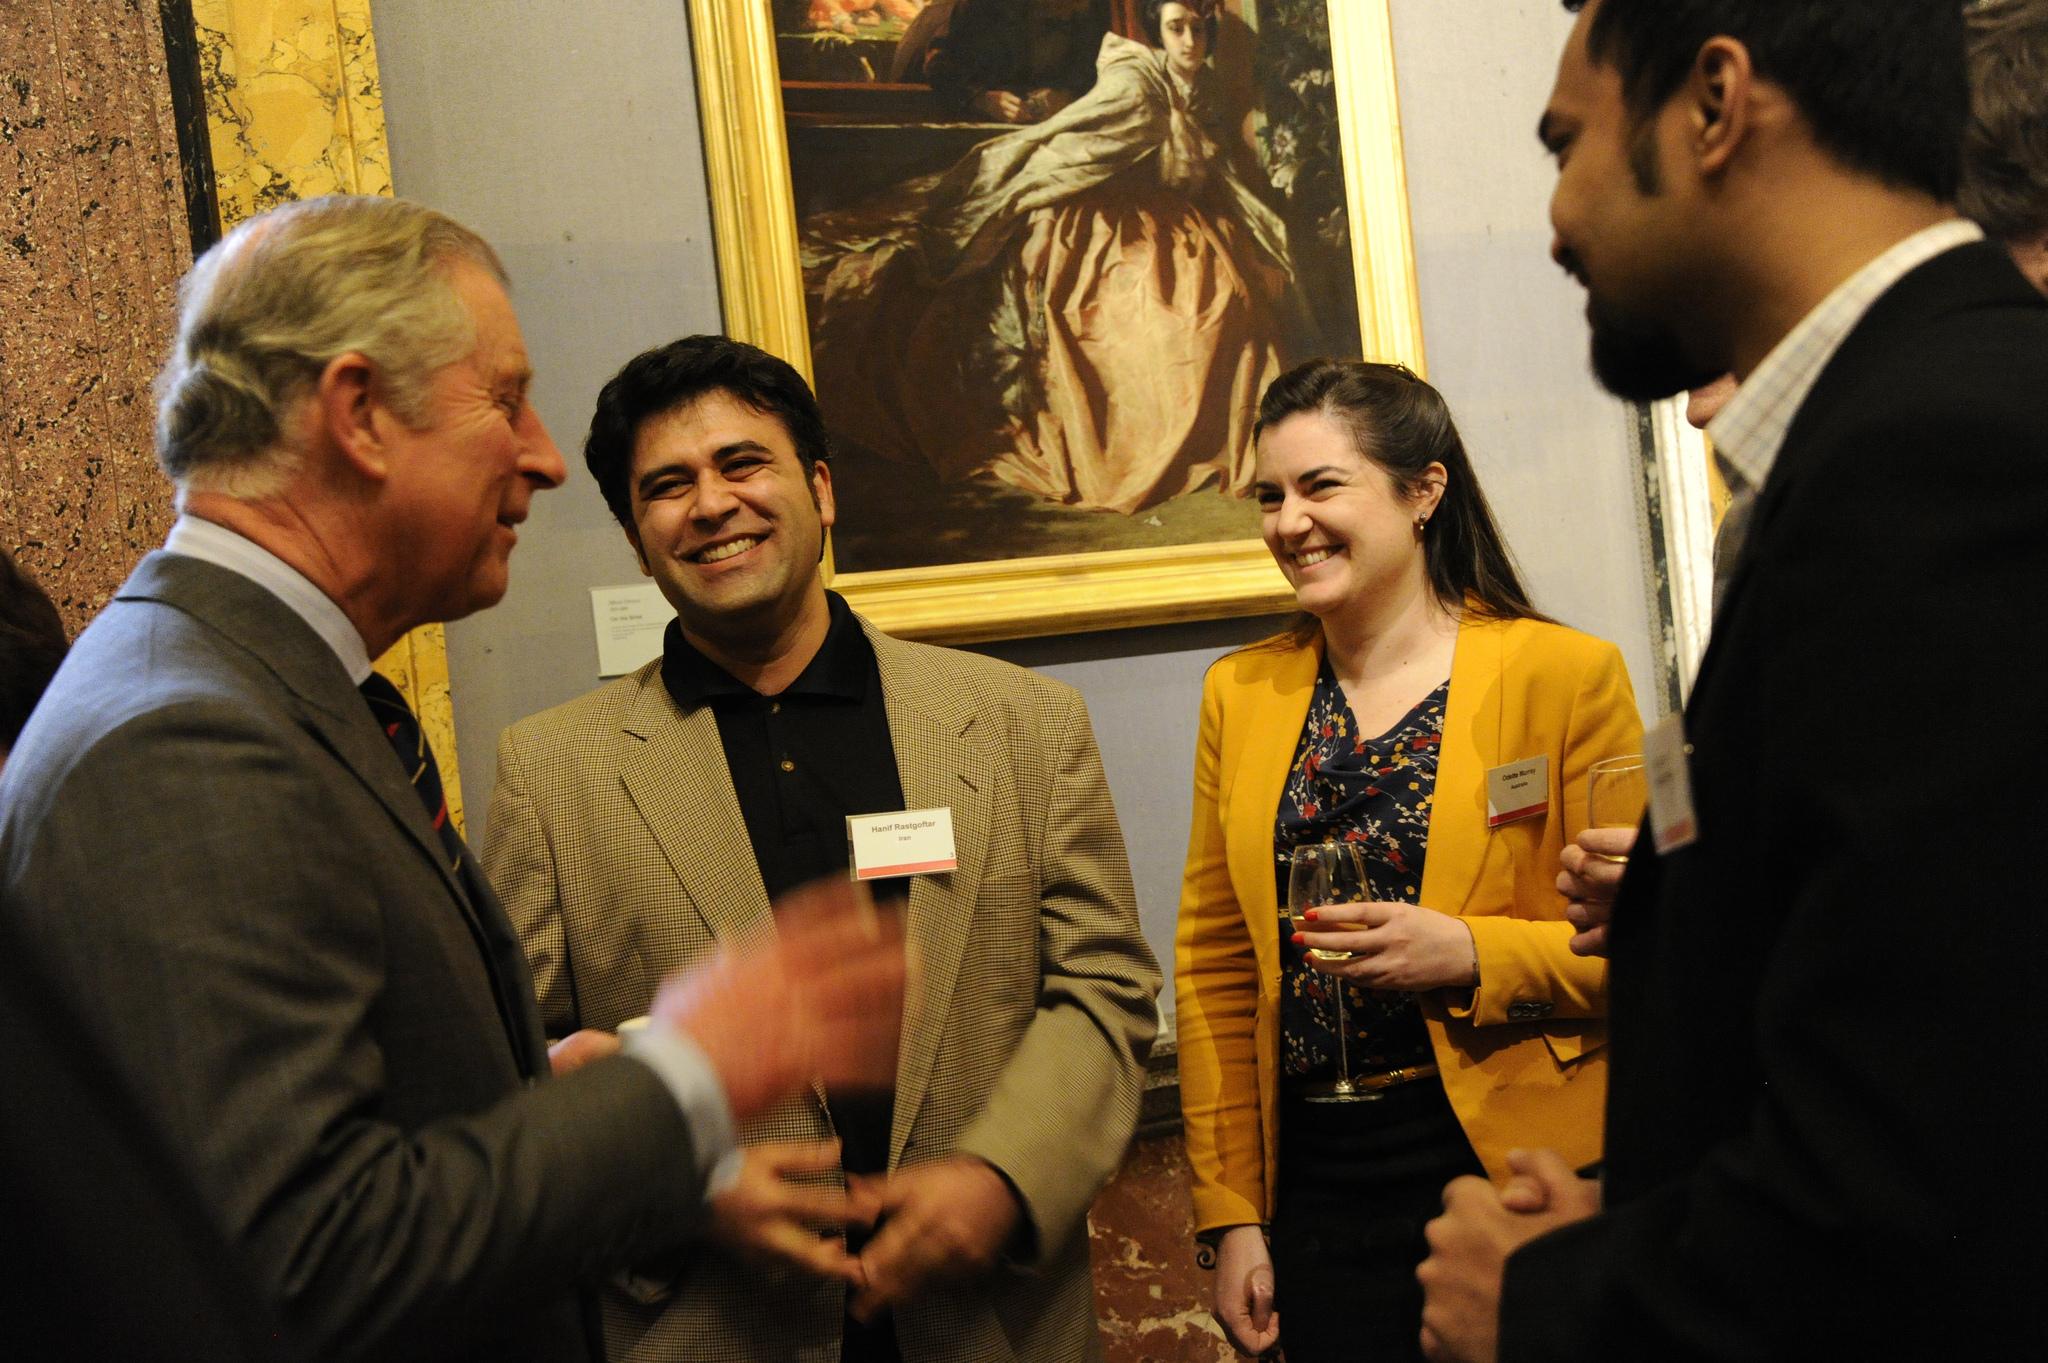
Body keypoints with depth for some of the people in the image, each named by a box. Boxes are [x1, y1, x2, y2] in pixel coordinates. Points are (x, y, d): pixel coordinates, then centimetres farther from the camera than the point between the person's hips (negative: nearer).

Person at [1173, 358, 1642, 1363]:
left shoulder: (1563, 673, -5)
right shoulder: (1242, 694, 6)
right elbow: (1215, 970, 8)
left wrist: (1472, 957, -20)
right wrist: (1231, 1214, 5)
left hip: (1516, 1163, -3)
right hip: (1318, 1188, 3)